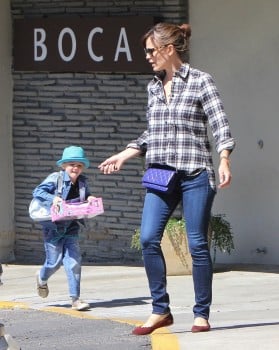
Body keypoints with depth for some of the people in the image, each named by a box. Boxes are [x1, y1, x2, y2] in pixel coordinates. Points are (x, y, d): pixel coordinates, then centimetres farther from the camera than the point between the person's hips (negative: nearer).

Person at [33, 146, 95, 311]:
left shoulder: (83, 182, 4)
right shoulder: (55, 178, -11)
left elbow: (87, 197, 18)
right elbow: (37, 192, -13)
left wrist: (90, 199, -6)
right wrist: (52, 198, -29)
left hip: (71, 227, 4)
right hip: (53, 227, -4)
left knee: (74, 261, -7)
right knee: (55, 261, 6)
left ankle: (75, 299, -4)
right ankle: (42, 279, 42)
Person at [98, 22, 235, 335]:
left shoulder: (200, 82, -1)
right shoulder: (154, 87, 15)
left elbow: (220, 124, -7)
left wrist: (224, 162, -20)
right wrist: (123, 156, 18)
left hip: (195, 173, -5)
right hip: (160, 174, 5)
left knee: (197, 243, -3)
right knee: (148, 239, -9)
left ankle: (202, 314, 7)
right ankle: (160, 310, 0)